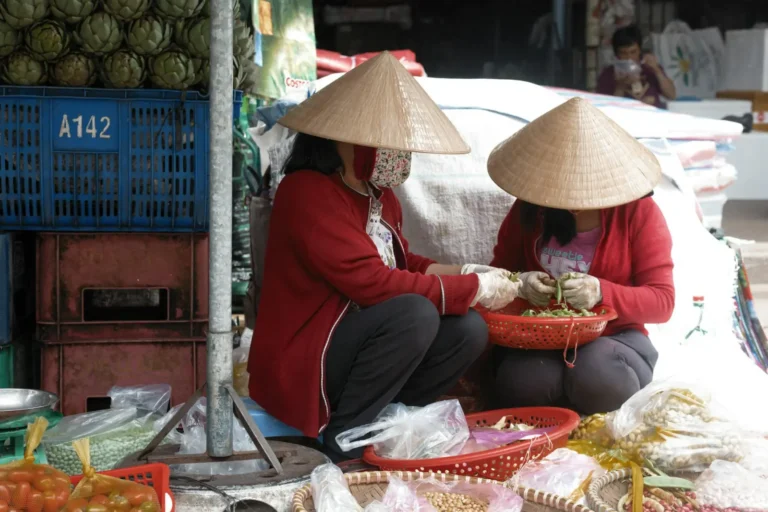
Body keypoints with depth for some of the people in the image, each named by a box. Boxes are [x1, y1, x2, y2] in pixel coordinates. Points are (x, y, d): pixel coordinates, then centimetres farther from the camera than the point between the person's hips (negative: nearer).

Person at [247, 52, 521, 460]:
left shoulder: (379, 195, 10)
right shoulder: (307, 193, -20)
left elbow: (402, 264, 21)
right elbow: (374, 283, -27)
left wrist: (468, 273, 2)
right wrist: (474, 289, -21)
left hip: (354, 344, 9)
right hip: (302, 364, -9)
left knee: (467, 330, -9)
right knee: (415, 314, -30)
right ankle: (343, 438, -17)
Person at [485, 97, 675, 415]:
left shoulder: (639, 212, -4)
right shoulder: (528, 208, 4)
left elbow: (662, 301, -8)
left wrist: (602, 292, -27)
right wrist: (519, 283, -14)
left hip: (614, 338, -1)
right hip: (537, 341, 2)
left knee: (597, 378, -38)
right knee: (522, 383, -34)